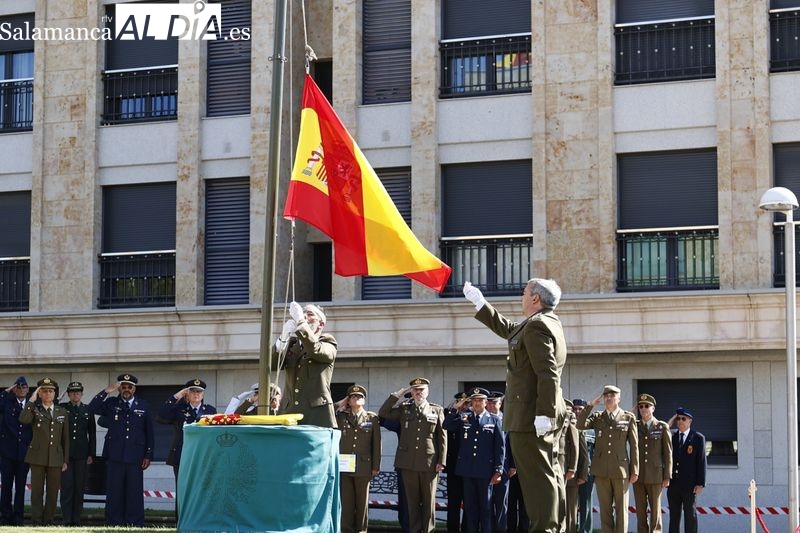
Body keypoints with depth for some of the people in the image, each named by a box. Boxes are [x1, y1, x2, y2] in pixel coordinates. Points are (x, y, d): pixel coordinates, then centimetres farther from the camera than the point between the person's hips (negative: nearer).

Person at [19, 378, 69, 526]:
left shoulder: (63, 412, 12)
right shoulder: (34, 410, 4)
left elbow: (66, 438, 12)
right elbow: (23, 419, -20)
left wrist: (65, 460, 8)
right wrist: (32, 400, -15)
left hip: (56, 458, 2)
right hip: (38, 457, -2)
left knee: (53, 491, 4)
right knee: (37, 491, -1)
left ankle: (48, 521, 11)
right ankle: (37, 522, 3)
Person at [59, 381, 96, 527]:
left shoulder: (88, 410, 10)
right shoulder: (61, 408, 6)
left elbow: (92, 434, 10)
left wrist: (91, 454, 5)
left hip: (81, 454, 1)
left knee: (79, 487, 2)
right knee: (66, 486, -5)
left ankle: (76, 519, 6)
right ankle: (67, 519, -4)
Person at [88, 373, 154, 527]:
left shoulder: (144, 406, 9)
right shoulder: (111, 403, 9)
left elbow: (149, 432, 9)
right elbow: (92, 408, -6)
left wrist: (148, 455, 4)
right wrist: (106, 391, -14)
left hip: (135, 457, 0)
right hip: (115, 456, 0)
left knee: (135, 493, 0)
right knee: (114, 493, 1)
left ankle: (135, 524, 5)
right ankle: (114, 524, 6)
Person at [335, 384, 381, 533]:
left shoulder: (372, 418, 8)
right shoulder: (340, 417, 12)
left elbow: (376, 444, 6)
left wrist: (376, 466, 2)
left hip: (363, 467, -1)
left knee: (362, 502, 4)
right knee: (345, 501, -2)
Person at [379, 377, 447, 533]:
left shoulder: (437, 410, 8)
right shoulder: (404, 409, 12)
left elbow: (442, 437, 4)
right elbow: (383, 413, 2)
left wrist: (441, 461, -3)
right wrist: (397, 395, -2)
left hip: (429, 462, -1)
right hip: (408, 462, 1)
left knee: (429, 501, 3)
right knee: (412, 501, 4)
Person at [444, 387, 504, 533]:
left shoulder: (494, 420, 3)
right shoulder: (463, 418, 9)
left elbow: (500, 446, 1)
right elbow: (447, 426, -2)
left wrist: (498, 470, -5)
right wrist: (456, 409, -9)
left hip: (485, 470, -2)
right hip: (467, 470, 2)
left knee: (486, 506, 3)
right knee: (470, 506, 7)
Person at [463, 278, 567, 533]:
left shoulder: (536, 326, -15)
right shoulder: (547, 322, 17)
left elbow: (547, 374, -23)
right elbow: (508, 330, 33)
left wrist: (544, 413, -26)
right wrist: (480, 303, 36)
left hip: (531, 416, -10)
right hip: (543, 416, 10)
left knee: (537, 475, -11)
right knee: (548, 474, 11)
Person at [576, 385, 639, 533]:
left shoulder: (628, 418, 5)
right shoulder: (597, 417, 10)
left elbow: (634, 446, 3)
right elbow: (580, 425, -8)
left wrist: (635, 470, -1)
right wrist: (590, 405, -7)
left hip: (621, 470, -2)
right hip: (601, 470, 2)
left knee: (621, 509, 0)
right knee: (605, 509, 5)